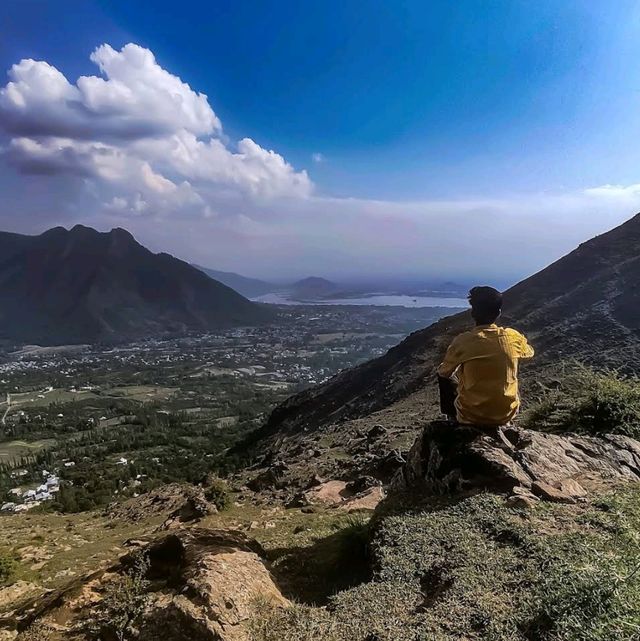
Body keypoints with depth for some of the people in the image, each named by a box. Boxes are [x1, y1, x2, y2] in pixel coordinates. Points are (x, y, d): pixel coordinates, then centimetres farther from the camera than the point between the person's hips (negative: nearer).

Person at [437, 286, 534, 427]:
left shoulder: (463, 341, -18)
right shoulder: (513, 337, -9)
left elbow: (444, 372, -1)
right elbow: (530, 352, 16)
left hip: (471, 417, -3)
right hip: (506, 415, 3)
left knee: (444, 376, 21)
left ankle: (454, 420, 34)